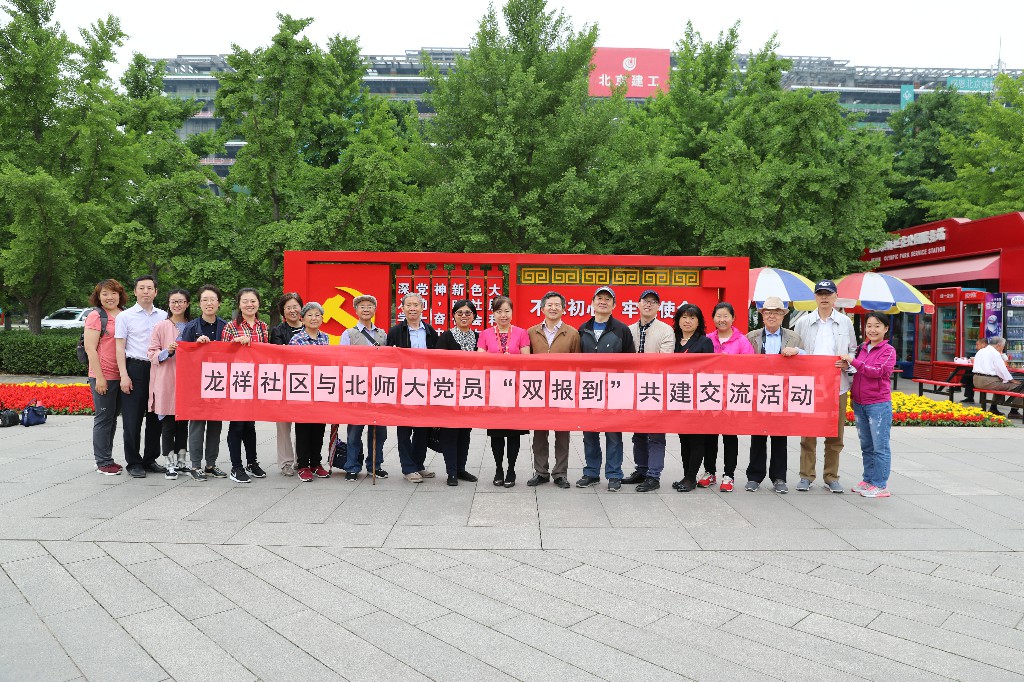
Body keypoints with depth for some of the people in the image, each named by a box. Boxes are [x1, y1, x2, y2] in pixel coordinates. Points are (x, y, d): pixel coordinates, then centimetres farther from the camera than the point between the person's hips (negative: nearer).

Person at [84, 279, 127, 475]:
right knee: (104, 418, 0)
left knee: (112, 418, 13)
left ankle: (107, 459, 23)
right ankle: (103, 462, 9)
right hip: (103, 376, -6)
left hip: (120, 376, 6)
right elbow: (90, 349, -11)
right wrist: (99, 377, -15)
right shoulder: (95, 316, -6)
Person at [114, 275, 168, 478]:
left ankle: (150, 460, 20)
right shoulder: (125, 316, 2)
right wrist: (124, 375, -9)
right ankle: (133, 463, 9)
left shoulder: (163, 316, 11)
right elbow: (120, 348, -1)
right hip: (135, 368, -3)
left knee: (155, 417, 8)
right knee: (132, 418, -1)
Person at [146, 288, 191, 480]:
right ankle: (170, 464, 7)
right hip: (166, 381, -3)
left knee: (183, 422, 10)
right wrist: (167, 351, -17)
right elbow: (152, 353, 0)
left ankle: (181, 461, 21)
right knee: (168, 423, -1)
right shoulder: (161, 327, 1)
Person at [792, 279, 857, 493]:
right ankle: (806, 476, 12)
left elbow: (853, 350, 13)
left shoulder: (845, 322, 8)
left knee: (835, 434, 6)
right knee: (807, 432, 3)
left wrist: (848, 362, -6)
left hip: (837, 385, 1)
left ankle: (831, 476, 17)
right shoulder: (803, 322, 6)